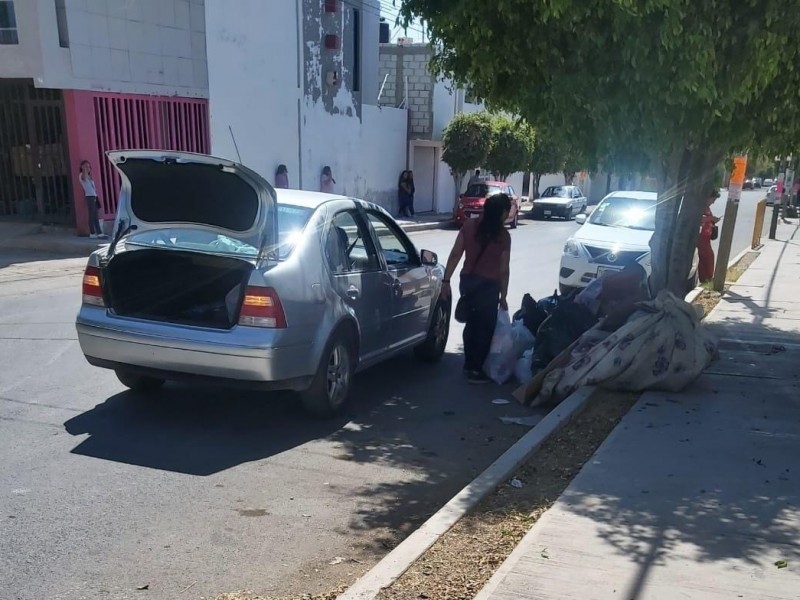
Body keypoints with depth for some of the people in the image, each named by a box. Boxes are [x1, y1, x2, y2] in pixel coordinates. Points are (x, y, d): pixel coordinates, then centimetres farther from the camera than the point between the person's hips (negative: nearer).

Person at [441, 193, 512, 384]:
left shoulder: (469, 226, -1)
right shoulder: (503, 236, -10)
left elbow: (455, 255, -3)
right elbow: (503, 270, -8)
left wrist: (446, 280, 2)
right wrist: (503, 296, 1)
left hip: (467, 281, 5)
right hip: (488, 286, -5)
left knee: (471, 323, 20)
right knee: (485, 327, 8)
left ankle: (469, 363, 31)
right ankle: (475, 370, 12)